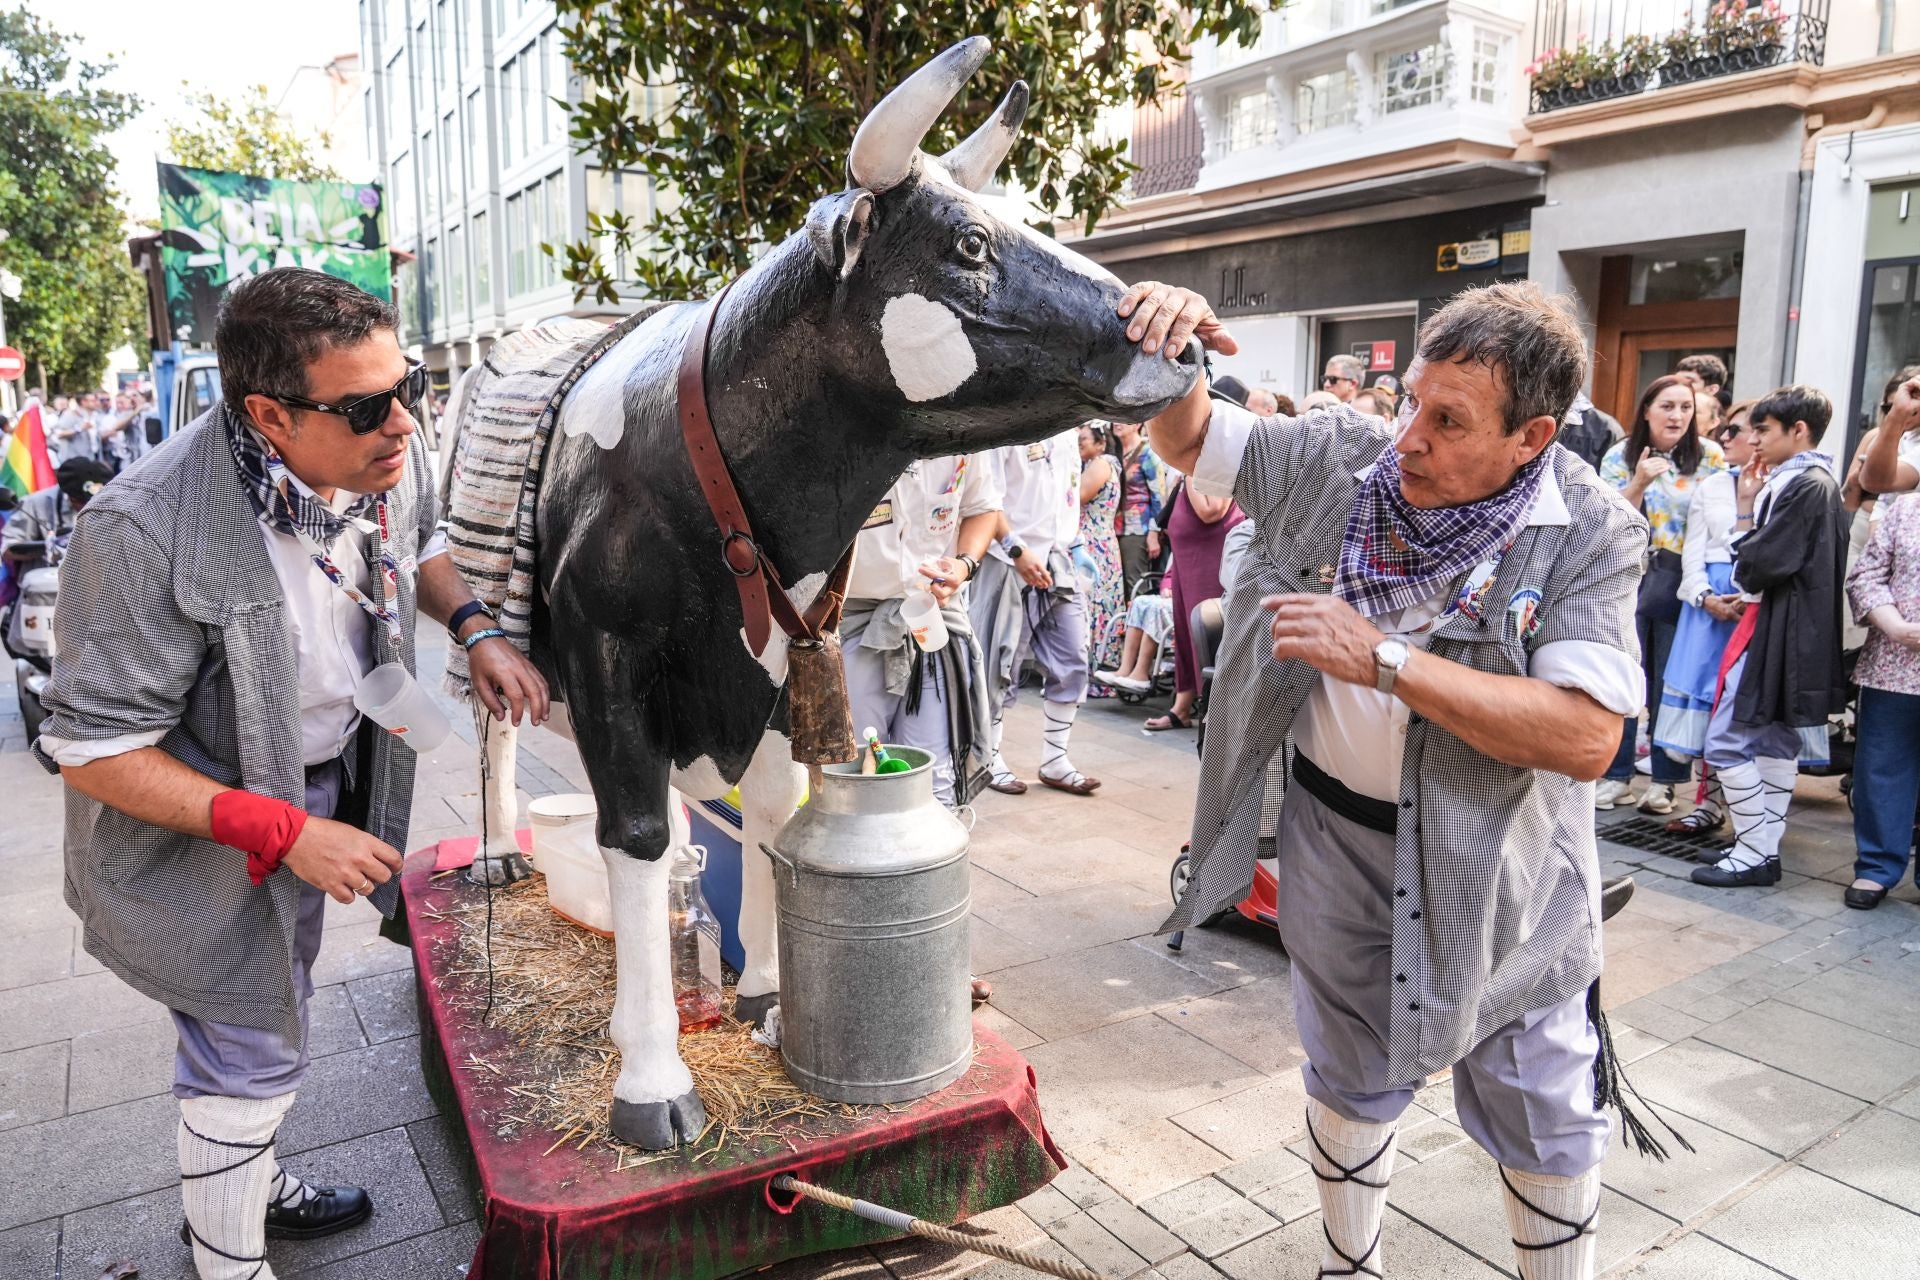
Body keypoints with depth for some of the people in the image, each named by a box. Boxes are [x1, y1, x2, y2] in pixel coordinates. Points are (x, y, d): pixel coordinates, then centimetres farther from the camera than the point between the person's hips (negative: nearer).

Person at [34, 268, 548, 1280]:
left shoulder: (392, 457, -15)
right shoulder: (146, 533, -34)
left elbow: (418, 548, 9)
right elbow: (94, 751, -26)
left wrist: (475, 628, -9)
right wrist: (283, 834, -29)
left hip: (324, 789, 7)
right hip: (201, 829, -7)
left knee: (271, 1004, 27)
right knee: (251, 1055, 7)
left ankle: (244, 1182, 54)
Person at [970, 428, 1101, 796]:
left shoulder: (1067, 431, 13)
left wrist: (1068, 548, 13)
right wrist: (1018, 549, -22)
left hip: (1058, 561, 7)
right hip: (1011, 561, -7)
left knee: (1072, 662, 5)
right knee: (1000, 664, 2)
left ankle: (1055, 761, 16)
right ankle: (990, 758, 16)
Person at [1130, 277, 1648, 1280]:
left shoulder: (1590, 535, -18)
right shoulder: (1336, 463, -9)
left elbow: (1586, 736, -29)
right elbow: (1188, 441, 4)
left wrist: (1384, 660, -32)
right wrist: (1172, 356, -19)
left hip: (1500, 860, -2)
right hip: (1337, 834, 3)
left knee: (1544, 1115, 13)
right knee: (1350, 1077, 21)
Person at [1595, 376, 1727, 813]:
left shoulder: (1710, 457, 2)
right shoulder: (1620, 457, 3)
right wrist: (1639, 483, -16)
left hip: (1683, 584, 0)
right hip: (1629, 580, 0)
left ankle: (1664, 780, 15)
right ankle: (1616, 774, 13)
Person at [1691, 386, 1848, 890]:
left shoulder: (1804, 486, -16)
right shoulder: (1816, 481, 14)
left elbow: (1758, 566, -21)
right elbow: (1789, 560, 11)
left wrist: (1745, 508, -2)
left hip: (1773, 629, -10)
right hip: (1790, 630, 10)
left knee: (1727, 740, -7)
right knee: (1776, 740, 13)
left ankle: (1753, 854, 0)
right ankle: (1766, 849, 20)